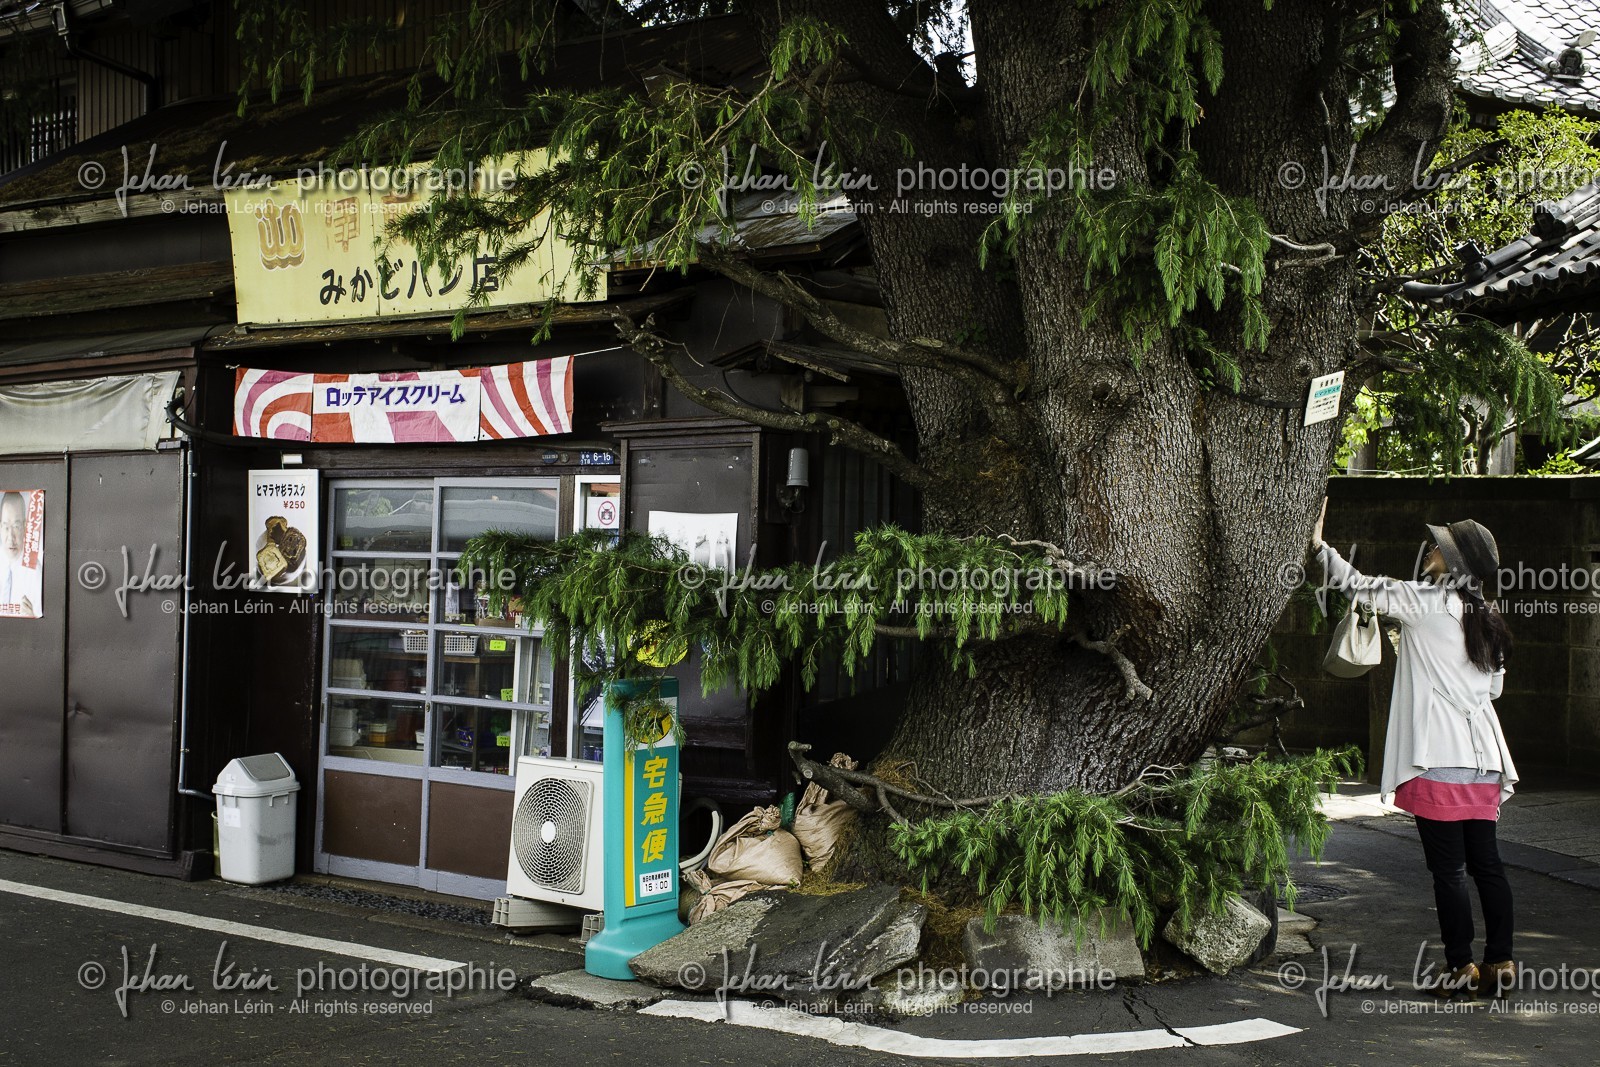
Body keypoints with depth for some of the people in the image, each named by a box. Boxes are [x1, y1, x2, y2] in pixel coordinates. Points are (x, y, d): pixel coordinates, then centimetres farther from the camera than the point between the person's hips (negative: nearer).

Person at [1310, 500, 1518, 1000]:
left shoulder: (1426, 602, -9)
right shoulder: (1485, 614, 12)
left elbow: (1363, 587, -3)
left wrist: (1319, 545, 7)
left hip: (1439, 757, -7)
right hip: (1482, 757, 8)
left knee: (1448, 870, -1)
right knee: (1486, 864, 11)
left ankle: (1462, 968, 4)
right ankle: (1500, 965, 14)